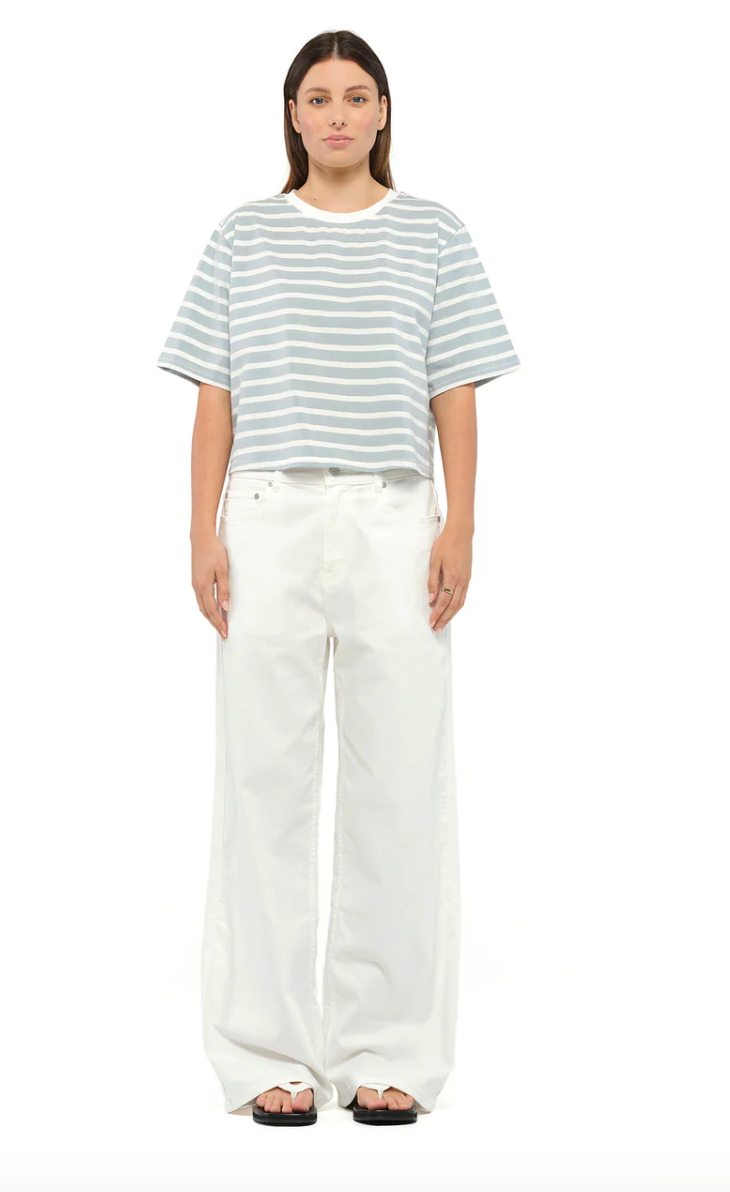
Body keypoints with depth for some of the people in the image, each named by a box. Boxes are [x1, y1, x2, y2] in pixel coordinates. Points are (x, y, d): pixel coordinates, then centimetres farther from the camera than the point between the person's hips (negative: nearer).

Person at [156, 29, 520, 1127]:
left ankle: (387, 1052, 9)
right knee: (264, 778, 0)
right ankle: (271, 1054, 9)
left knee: (399, 781, 0)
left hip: (394, 526, 0)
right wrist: (204, 532, -1)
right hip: (270, 524, 0)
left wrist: (460, 526, -4)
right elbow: (216, 399, 7)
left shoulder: (432, 234, 9)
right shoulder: (246, 236, 10)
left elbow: (455, 398, 6)